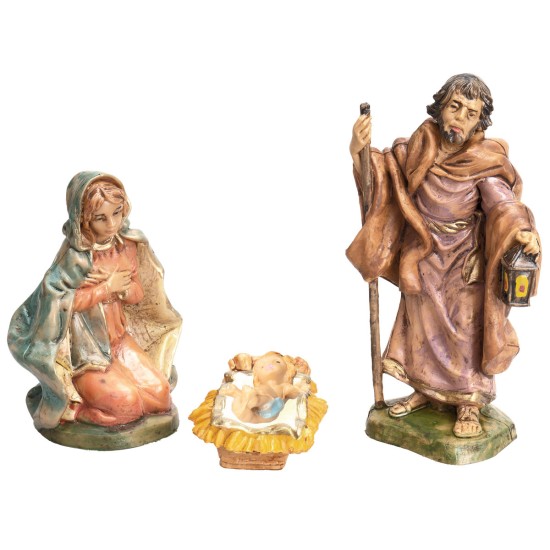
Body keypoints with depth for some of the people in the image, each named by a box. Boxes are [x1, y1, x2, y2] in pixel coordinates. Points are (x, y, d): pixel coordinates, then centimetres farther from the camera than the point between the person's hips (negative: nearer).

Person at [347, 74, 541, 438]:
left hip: (465, 263, -4)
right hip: (422, 257, 4)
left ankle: (469, 404, 21)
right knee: (421, 325, 15)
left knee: (466, 330, 3)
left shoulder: (484, 161, -16)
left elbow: (502, 204, -23)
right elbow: (383, 170, 2)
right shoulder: (418, 147, -5)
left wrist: (520, 230, -44)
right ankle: (425, 390, 35)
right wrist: (360, 151, -19)